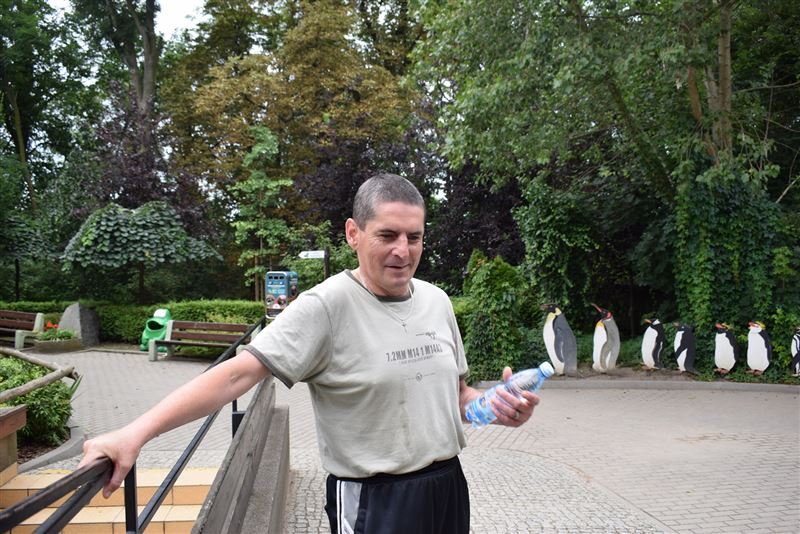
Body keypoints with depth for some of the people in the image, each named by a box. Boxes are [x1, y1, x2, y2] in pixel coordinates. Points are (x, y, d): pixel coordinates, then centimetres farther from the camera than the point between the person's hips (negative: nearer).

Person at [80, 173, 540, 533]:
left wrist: (497, 408, -5)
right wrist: (136, 433, -34)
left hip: (448, 489, 6)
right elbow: (239, 373, -25)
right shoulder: (327, 305, -16)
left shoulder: (436, 300, 3)